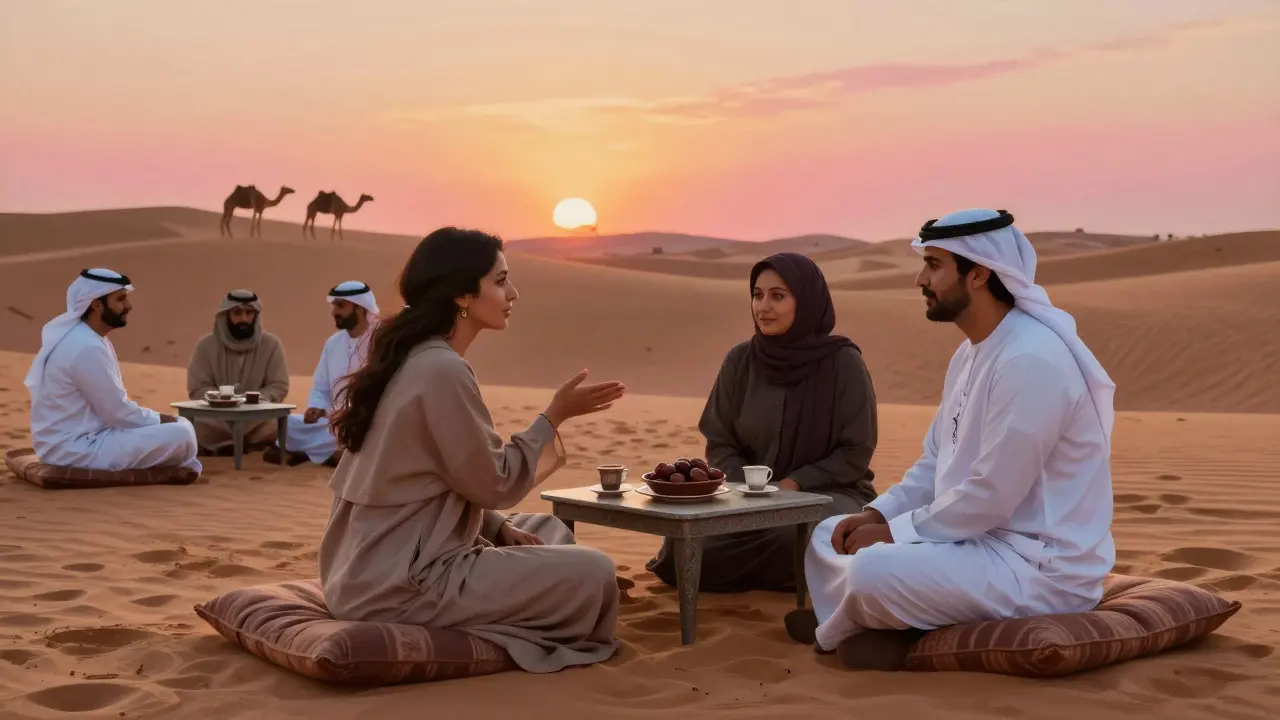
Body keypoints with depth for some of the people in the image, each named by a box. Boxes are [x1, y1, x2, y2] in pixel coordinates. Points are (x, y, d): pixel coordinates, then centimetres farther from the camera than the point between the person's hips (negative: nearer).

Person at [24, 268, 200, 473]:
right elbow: (118, 412, -19)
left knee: (180, 424, 11)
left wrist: (158, 418, 5)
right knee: (180, 435, -18)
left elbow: (113, 405, 16)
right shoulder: (86, 348, -21)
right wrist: (159, 419, -3)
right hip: (75, 449, -10)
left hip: (81, 438, 10)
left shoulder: (87, 339, 10)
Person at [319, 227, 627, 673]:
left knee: (549, 532, 21)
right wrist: (554, 415, -7)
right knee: (593, 573, -6)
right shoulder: (442, 370, -20)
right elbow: (495, 484, -15)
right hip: (399, 587, -10)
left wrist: (501, 528, 6)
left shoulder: (411, 358, 10)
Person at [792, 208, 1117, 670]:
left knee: (871, 572, -28)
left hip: (1043, 567, -10)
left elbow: (991, 496, -25)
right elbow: (936, 463, 16)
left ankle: (835, 631, 4)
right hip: (983, 539, 10)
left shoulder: (1031, 359, -22)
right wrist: (878, 514, 0)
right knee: (829, 536, 10)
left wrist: (897, 531, -14)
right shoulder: (969, 354, 10)